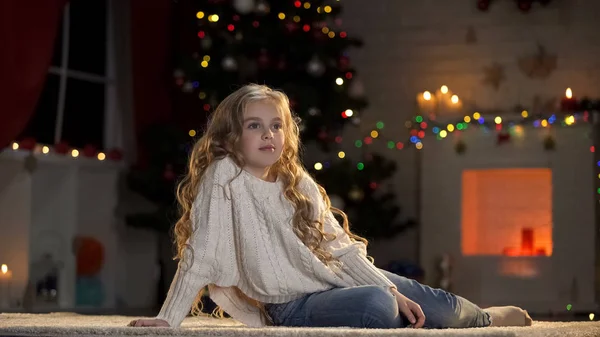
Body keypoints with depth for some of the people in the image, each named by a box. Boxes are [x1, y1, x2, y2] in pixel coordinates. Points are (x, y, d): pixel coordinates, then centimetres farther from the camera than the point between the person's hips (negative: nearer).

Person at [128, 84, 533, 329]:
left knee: (433, 301, 6)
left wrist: (392, 290, -2)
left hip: (337, 282, 7)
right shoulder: (223, 176, -14)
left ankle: (485, 317, 39)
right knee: (378, 306, -32)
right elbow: (200, 253, -18)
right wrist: (167, 319, -26)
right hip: (294, 307, -7)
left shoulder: (298, 182, 6)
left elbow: (339, 245, 6)